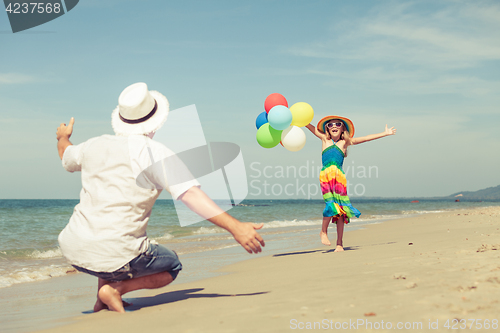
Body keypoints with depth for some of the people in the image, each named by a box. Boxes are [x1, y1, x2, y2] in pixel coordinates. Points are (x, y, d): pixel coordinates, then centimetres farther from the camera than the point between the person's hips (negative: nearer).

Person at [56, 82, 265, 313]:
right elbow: (191, 195, -23)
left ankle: (102, 302, 22)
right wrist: (234, 226, -28)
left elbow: (66, 157, 32)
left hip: (73, 250, 6)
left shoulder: (94, 145, 8)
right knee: (171, 266, 19)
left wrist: (63, 138, 55)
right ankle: (116, 288, -4)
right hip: (115, 257, -6)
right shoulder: (155, 153, -10)